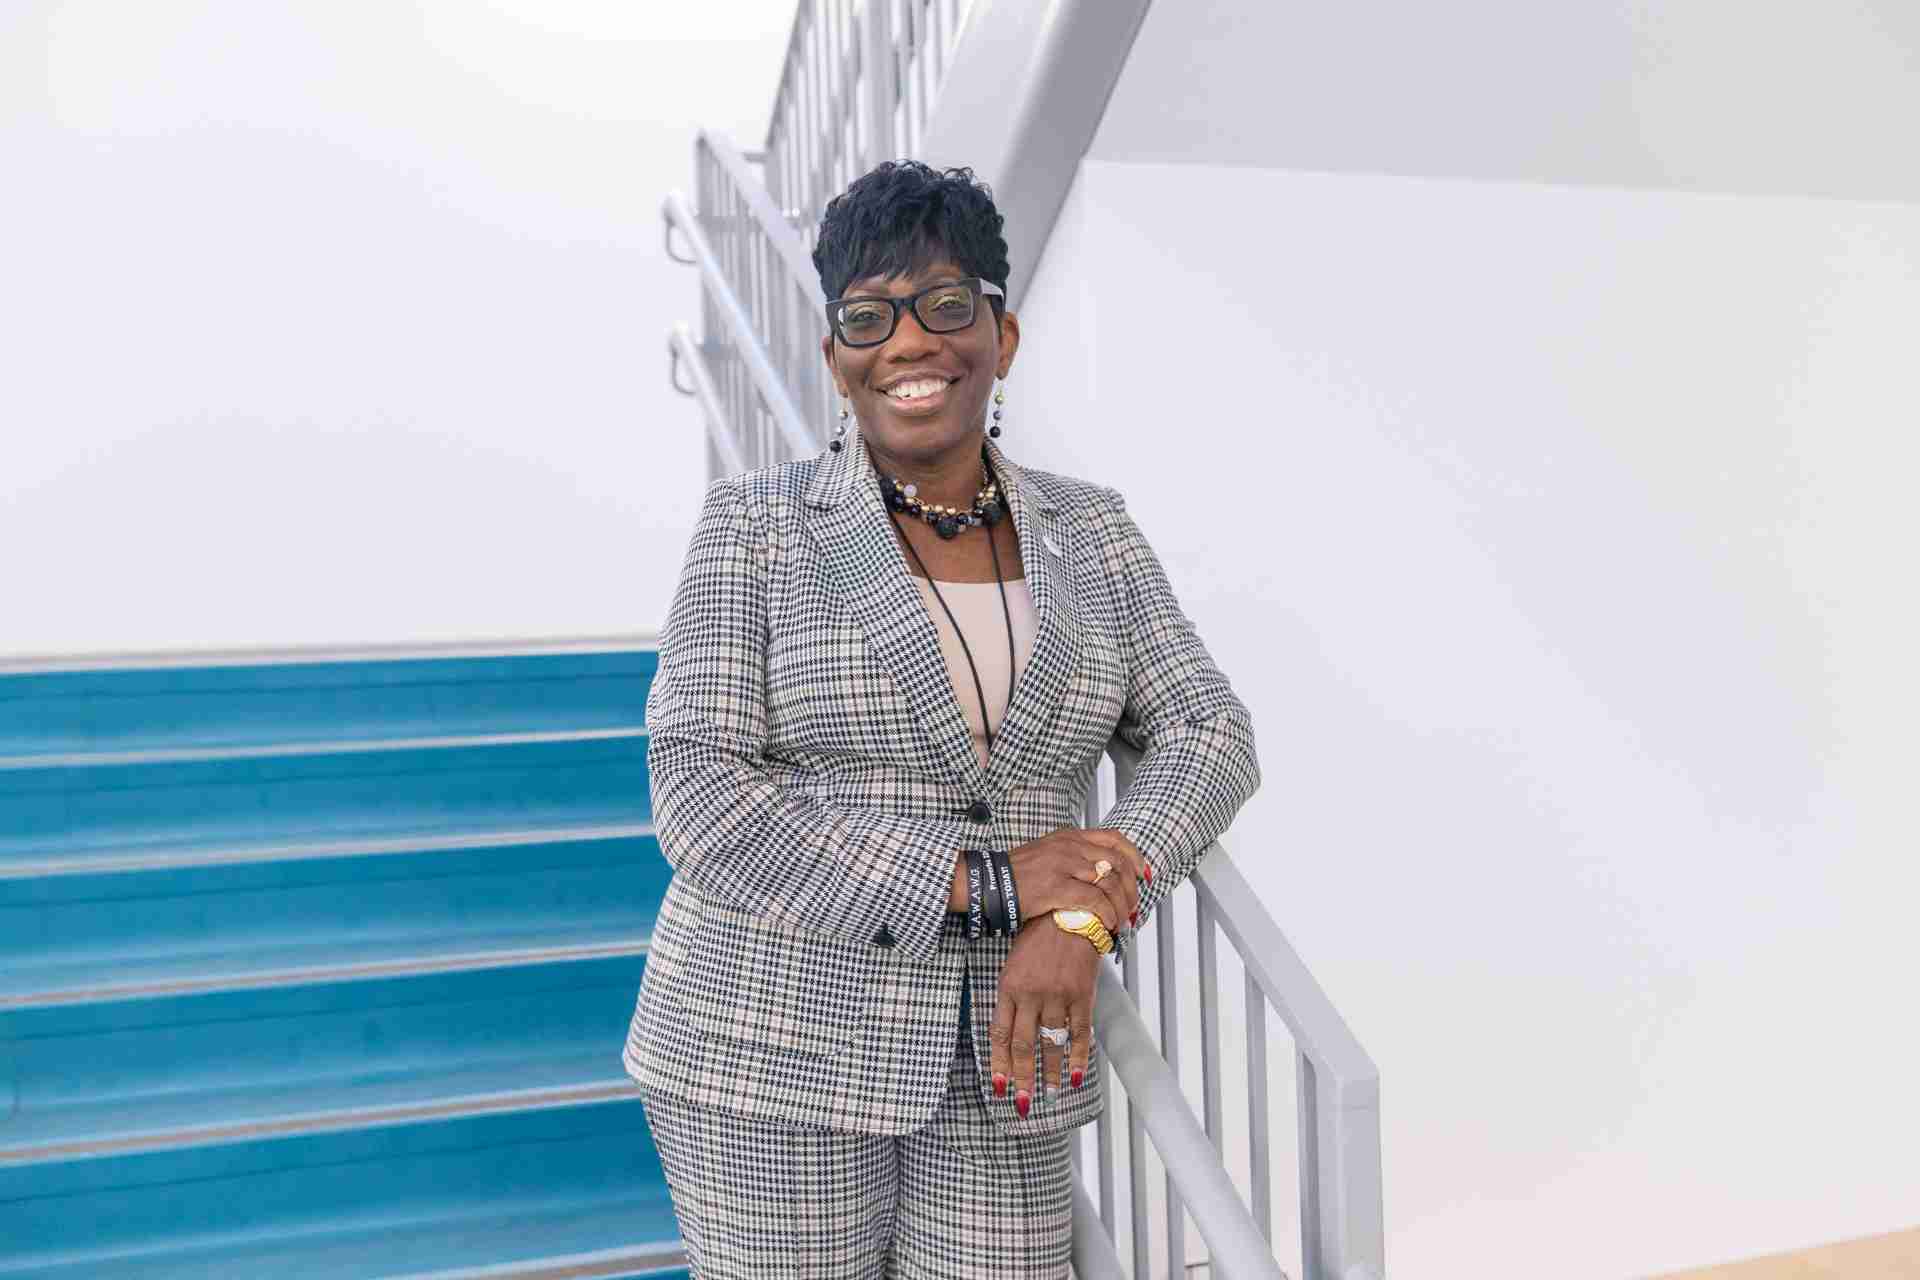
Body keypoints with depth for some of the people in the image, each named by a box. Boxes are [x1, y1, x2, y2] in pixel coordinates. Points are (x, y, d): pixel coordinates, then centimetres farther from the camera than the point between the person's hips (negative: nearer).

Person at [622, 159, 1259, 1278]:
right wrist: (983, 883, -18)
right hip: (779, 1049, -2)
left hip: (997, 1058, 3)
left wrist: (1080, 922, -18)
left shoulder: (1088, 531, 5)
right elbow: (701, 797, -13)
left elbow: (1210, 734, -1)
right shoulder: (759, 526, -5)